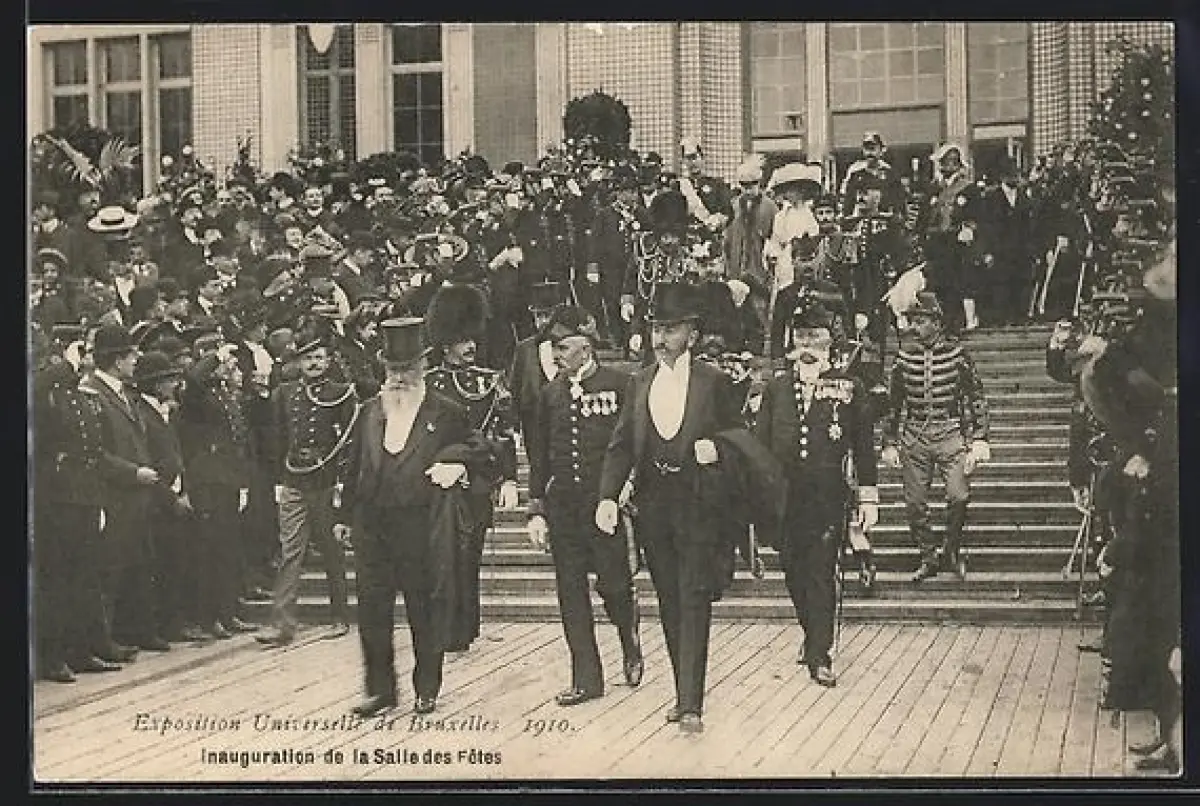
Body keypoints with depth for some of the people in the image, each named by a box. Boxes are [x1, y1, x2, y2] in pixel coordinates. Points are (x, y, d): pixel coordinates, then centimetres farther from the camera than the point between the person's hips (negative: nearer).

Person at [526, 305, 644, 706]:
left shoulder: (618, 383, -3)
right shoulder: (551, 392, 10)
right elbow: (540, 455, 13)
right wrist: (537, 510, 8)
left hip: (605, 502, -4)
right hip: (562, 504, 4)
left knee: (613, 584, -2)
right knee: (571, 593, 4)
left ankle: (630, 644, 30)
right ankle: (586, 679, 11)